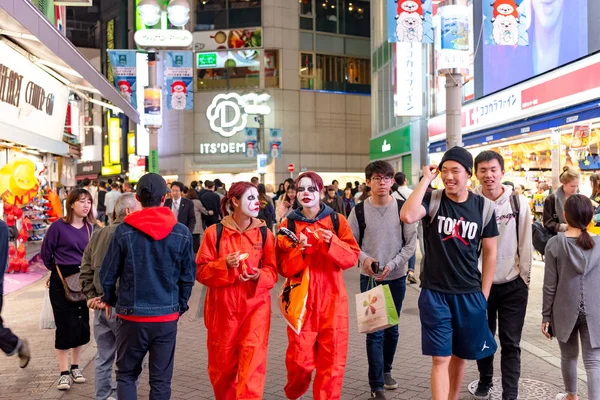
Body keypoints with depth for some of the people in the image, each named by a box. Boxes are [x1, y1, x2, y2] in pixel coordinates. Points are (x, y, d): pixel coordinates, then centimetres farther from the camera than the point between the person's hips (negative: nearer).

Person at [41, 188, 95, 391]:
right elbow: (45, 253, -3)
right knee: (65, 325, -2)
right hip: (61, 281, -4)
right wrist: (57, 269, 7)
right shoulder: (58, 226, -12)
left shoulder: (90, 227, 1)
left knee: (82, 325, 9)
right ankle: (64, 372, 7)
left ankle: (75, 366, 25)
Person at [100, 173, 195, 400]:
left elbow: (108, 273, -3)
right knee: (161, 379, 11)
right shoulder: (182, 233, -5)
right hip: (167, 317, 1)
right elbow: (188, 277, 1)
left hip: (131, 315, -1)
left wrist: (109, 300, 16)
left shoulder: (124, 231, -8)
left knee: (126, 374, 16)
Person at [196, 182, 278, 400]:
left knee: (252, 360, -10)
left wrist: (258, 275, -17)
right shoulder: (214, 232, -5)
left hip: (255, 304, 0)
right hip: (223, 306, 0)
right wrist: (224, 264, -20)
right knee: (222, 361, 12)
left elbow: (272, 271, 3)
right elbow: (201, 270, -4)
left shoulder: (264, 233, 0)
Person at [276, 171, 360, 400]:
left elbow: (352, 257, -3)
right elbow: (284, 269, -2)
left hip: (332, 298, 1)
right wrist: (299, 250, -19)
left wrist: (333, 243, -19)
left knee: (332, 357, 2)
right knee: (300, 358, 1)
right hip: (302, 298, 0)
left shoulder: (337, 220, 2)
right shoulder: (288, 225, 2)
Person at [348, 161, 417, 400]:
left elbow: (411, 243, -3)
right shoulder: (359, 211, -5)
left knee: (392, 329, 15)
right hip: (370, 278, -1)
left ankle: (386, 370, 37)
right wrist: (364, 258, -18)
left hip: (396, 278, 2)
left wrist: (392, 264, -14)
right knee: (374, 331, -1)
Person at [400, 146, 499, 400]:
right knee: (440, 358, -3)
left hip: (470, 295, 3)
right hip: (435, 294, -2)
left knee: (459, 355, 17)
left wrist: (483, 295, 2)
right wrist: (426, 179, -21)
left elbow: (489, 253, 5)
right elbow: (407, 216, -29)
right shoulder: (432, 201, -6)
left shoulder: (484, 207, -1)